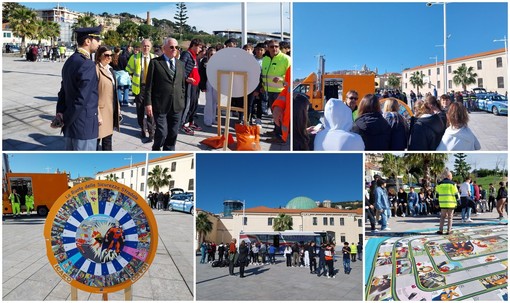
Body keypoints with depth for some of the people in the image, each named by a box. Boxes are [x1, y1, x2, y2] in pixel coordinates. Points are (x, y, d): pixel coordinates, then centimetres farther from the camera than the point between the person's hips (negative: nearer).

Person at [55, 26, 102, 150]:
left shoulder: (70, 61, 11)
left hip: (71, 125, 9)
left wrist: (60, 114, 4)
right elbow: (82, 99, -22)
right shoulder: (88, 64, -19)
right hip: (84, 125, -9)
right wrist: (65, 120, -12)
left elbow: (63, 92, 11)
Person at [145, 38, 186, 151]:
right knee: (162, 133, -6)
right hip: (160, 105, -5)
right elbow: (149, 85, -5)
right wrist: (148, 103, -9)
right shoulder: (155, 62, -2)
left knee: (172, 134, 9)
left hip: (177, 106, 5)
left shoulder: (181, 64, 13)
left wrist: (182, 101, 12)